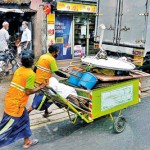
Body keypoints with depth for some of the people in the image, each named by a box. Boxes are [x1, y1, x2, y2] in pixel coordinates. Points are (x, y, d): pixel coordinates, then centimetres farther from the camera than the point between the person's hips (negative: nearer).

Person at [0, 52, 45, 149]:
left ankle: (27, 142, 37)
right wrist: (40, 87, -4)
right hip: (16, 104, -9)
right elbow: (28, 92, -18)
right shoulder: (31, 74, -16)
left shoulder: (19, 70, 7)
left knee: (24, 120, 23)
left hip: (10, 100, 9)